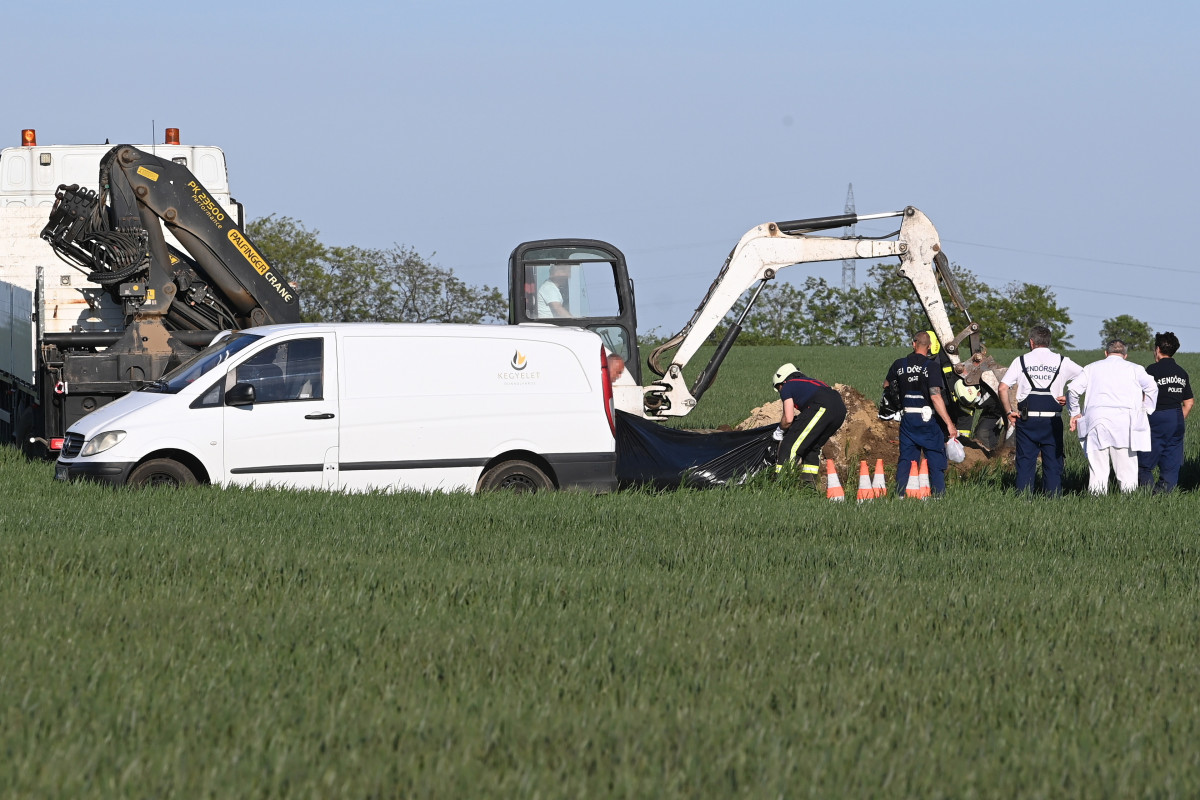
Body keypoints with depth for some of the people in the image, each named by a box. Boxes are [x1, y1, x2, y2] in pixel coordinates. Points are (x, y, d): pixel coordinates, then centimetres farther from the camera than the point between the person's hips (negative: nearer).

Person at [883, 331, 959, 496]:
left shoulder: (899, 365, 2)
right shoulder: (931, 366, -12)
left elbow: (887, 385, 19)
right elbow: (935, 396, -20)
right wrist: (949, 424, -19)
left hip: (907, 419, 4)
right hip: (928, 419, -4)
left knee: (905, 460, 11)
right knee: (936, 461, 3)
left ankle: (899, 495, 7)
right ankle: (939, 497, -1)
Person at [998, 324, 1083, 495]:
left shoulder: (1021, 361, 5)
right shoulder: (1062, 362, 5)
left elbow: (1003, 387, -1)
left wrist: (1009, 412, 6)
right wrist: (1069, 397, 6)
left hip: (1027, 418, 0)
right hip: (1052, 419, 0)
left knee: (1025, 462, 4)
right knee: (1053, 462, 5)